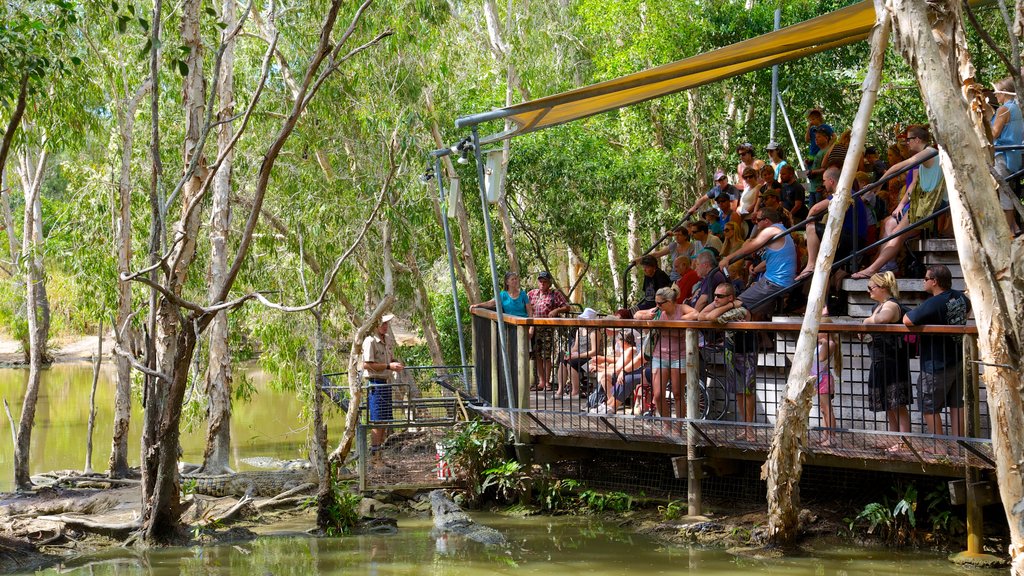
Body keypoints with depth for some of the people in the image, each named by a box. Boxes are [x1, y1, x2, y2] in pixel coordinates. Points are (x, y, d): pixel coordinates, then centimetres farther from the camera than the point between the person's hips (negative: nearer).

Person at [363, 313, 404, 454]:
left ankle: (381, 446, 19)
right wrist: (389, 366, -20)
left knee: (386, 419, 12)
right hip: (375, 383, -9)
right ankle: (374, 448, -4)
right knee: (377, 419, -8)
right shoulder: (370, 341, -13)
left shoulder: (388, 340, 14)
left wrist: (397, 364, 4)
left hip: (386, 382, 9)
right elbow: (367, 364, -19)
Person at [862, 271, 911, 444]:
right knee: (888, 407, 15)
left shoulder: (891, 305, -15)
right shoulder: (878, 306, 16)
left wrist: (868, 321, -19)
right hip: (880, 363, 10)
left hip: (893, 363, -10)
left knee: (898, 406, -7)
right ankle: (893, 442, 22)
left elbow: (882, 318, -37)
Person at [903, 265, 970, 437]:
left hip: (936, 366, -8)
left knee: (929, 407, 4)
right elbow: (967, 308, 24)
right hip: (958, 361, 8)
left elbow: (907, 320, -26)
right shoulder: (960, 297, 1)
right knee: (956, 404, 13)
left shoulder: (932, 305, -25)